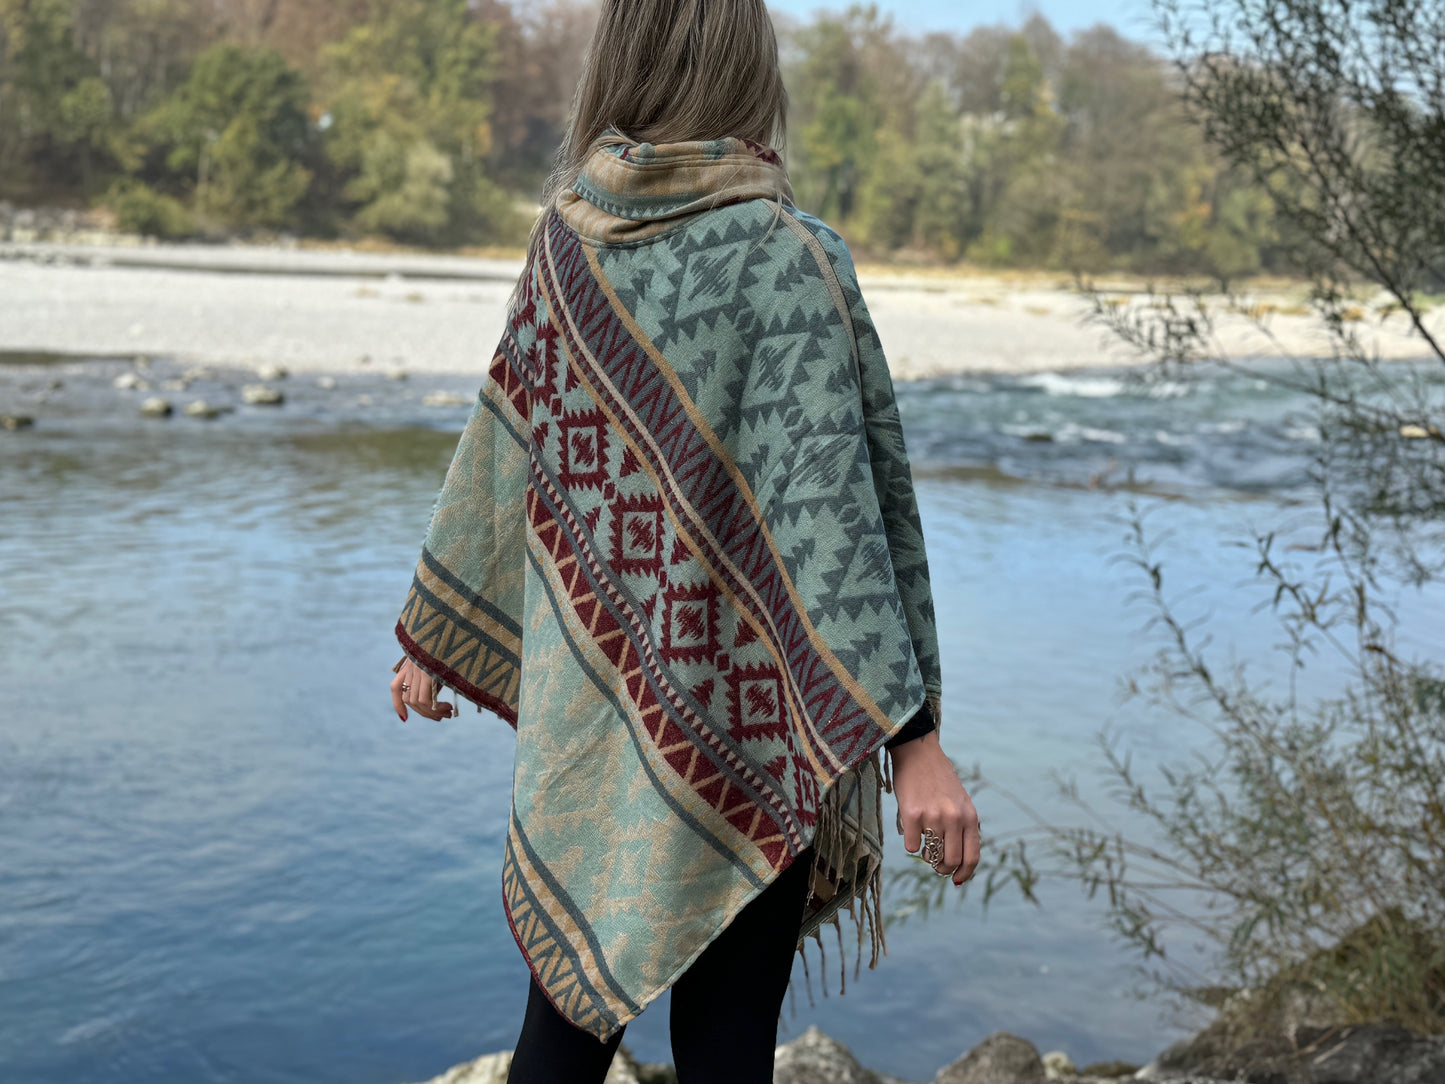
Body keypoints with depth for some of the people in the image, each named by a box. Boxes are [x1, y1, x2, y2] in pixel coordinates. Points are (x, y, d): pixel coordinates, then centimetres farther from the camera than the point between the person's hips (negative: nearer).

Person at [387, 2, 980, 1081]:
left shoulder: (564, 242, 2)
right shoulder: (781, 258, -13)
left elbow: (498, 457, 10)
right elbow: (823, 504, -20)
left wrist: (433, 634, 22)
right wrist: (910, 733, -20)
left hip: (585, 709, 5)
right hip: (739, 714, -5)